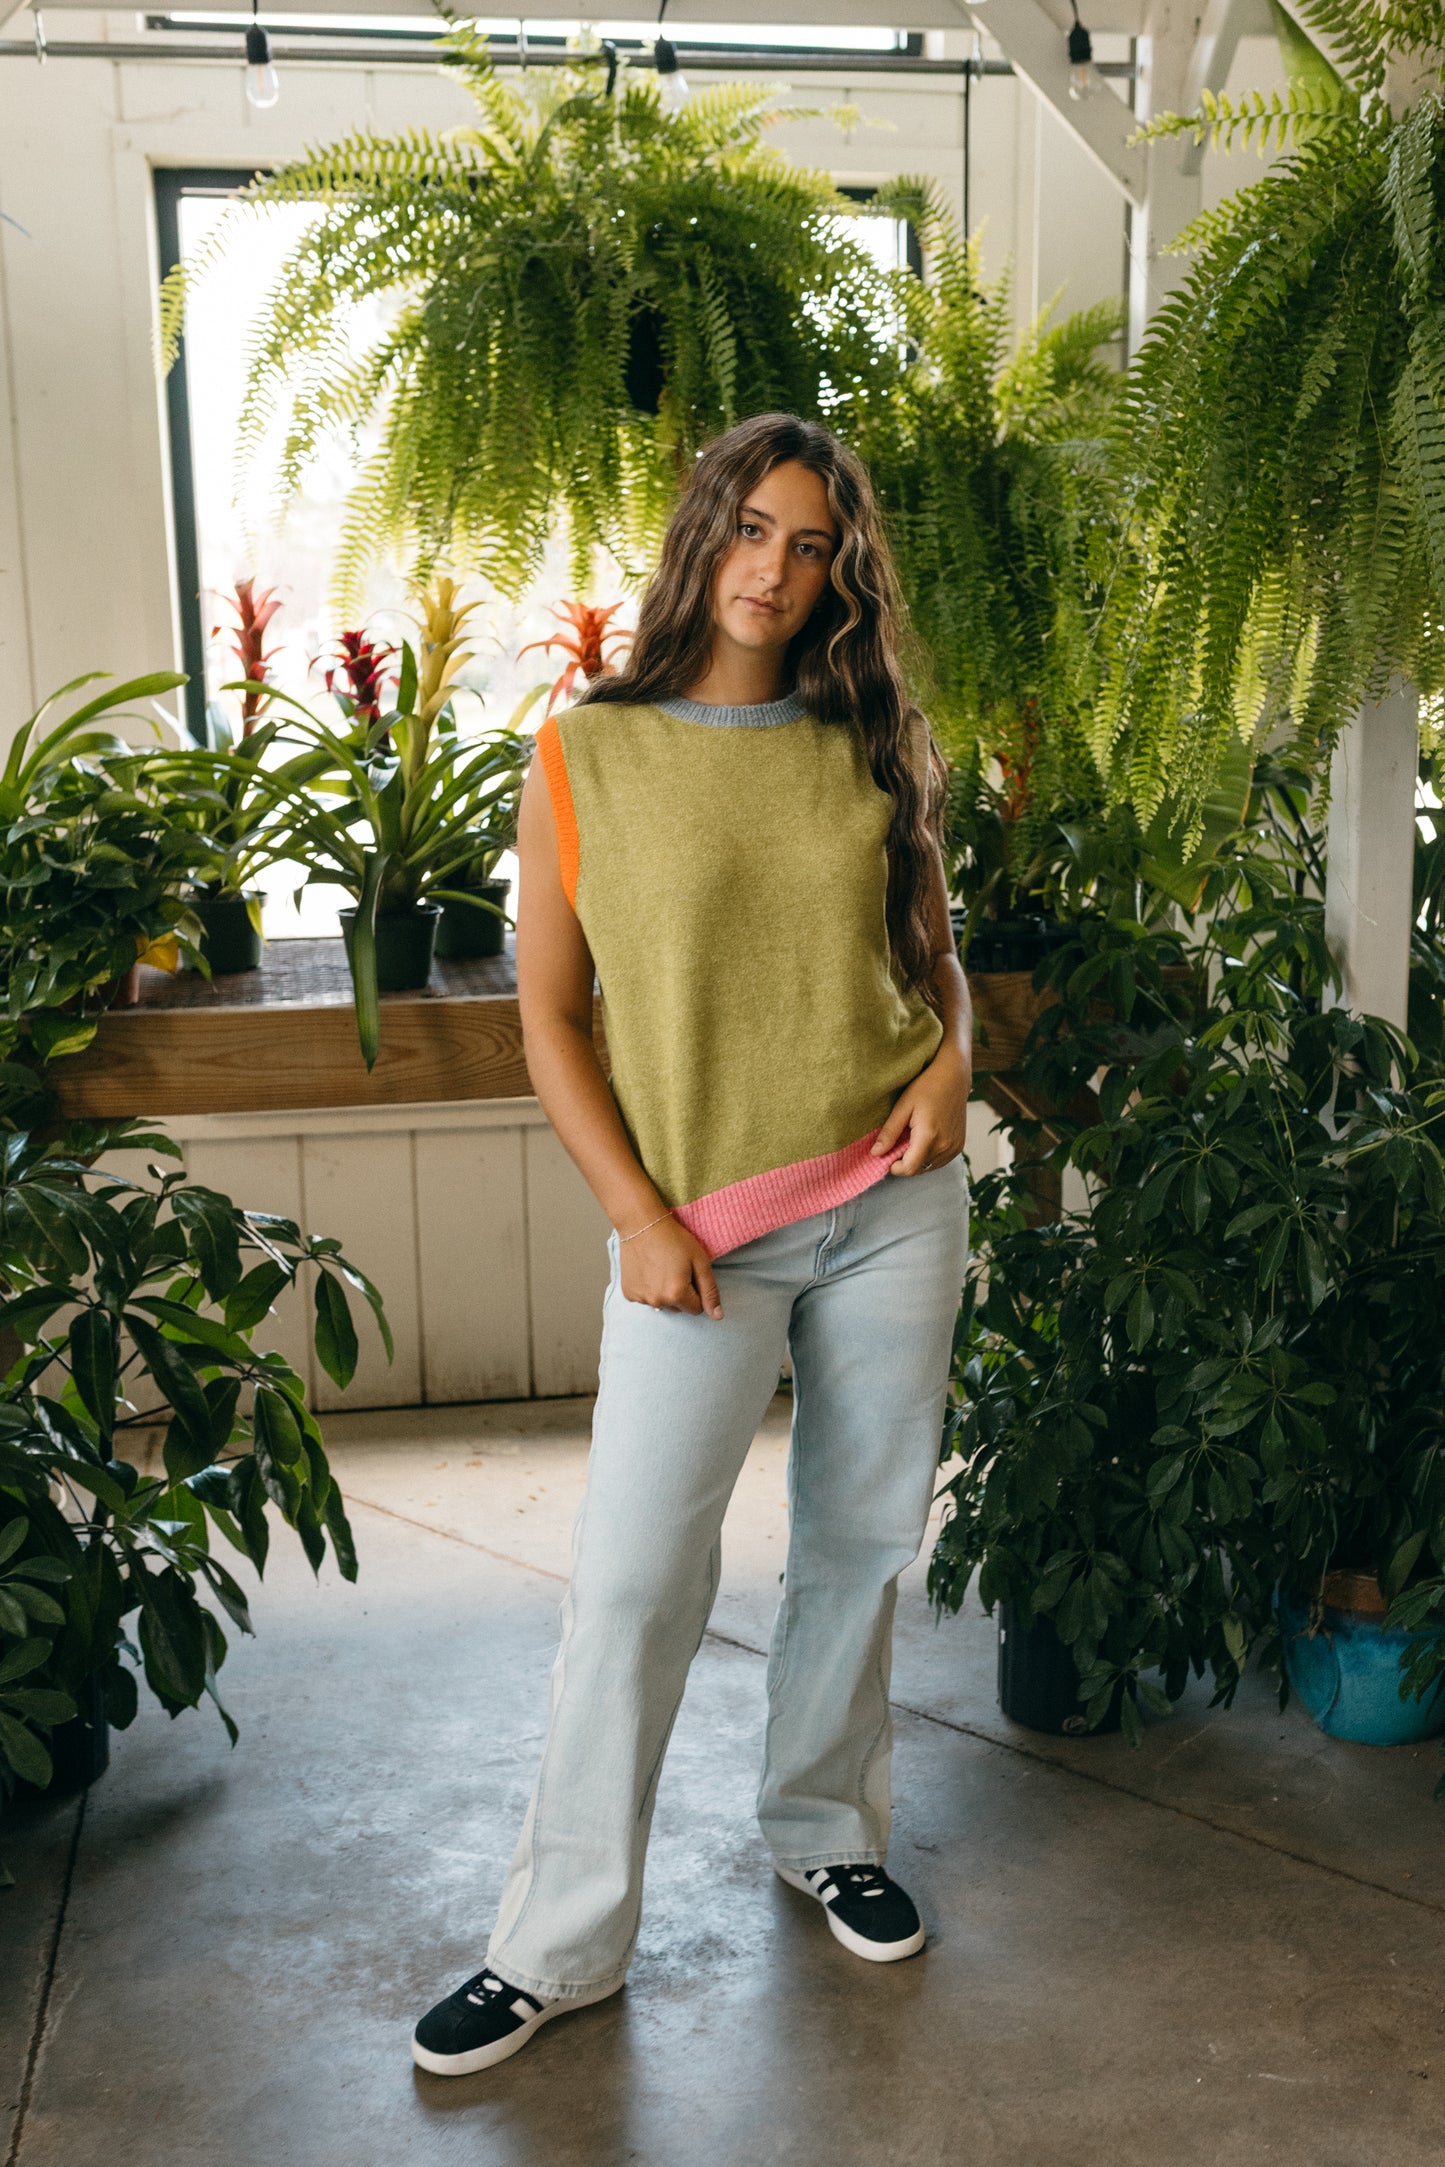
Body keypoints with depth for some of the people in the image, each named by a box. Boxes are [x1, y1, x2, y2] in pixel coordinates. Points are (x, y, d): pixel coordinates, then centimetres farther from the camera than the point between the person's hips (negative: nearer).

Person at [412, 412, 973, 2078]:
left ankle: (825, 1830, 35)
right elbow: (547, 1016, -2)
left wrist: (951, 1061, -2)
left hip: (892, 1202, 3)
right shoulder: (584, 756, -2)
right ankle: (563, 1939, 16)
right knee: (634, 1575, -1)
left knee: (862, 1540, 13)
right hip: (701, 1225, -3)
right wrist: (637, 1215, -9)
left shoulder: (871, 750, 7)